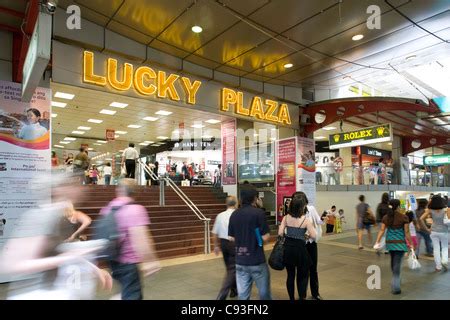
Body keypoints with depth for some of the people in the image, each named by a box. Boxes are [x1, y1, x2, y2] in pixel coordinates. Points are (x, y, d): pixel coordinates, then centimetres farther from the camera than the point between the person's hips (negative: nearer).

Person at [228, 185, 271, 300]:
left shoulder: (234, 215, 2)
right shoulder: (258, 213, -13)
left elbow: (231, 238, 7)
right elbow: (265, 237, -15)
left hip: (240, 261, 5)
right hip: (257, 260, -4)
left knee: (243, 294, 11)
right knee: (264, 293, 13)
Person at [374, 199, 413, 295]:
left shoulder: (385, 217, 1)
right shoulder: (404, 217, -10)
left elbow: (382, 231, -3)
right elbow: (407, 233, -9)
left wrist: (377, 242, -2)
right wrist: (411, 244, 0)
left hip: (390, 242, 4)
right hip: (400, 243, -4)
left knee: (393, 261, 24)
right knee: (397, 264, -2)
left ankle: (396, 280, 40)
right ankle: (395, 287, -3)